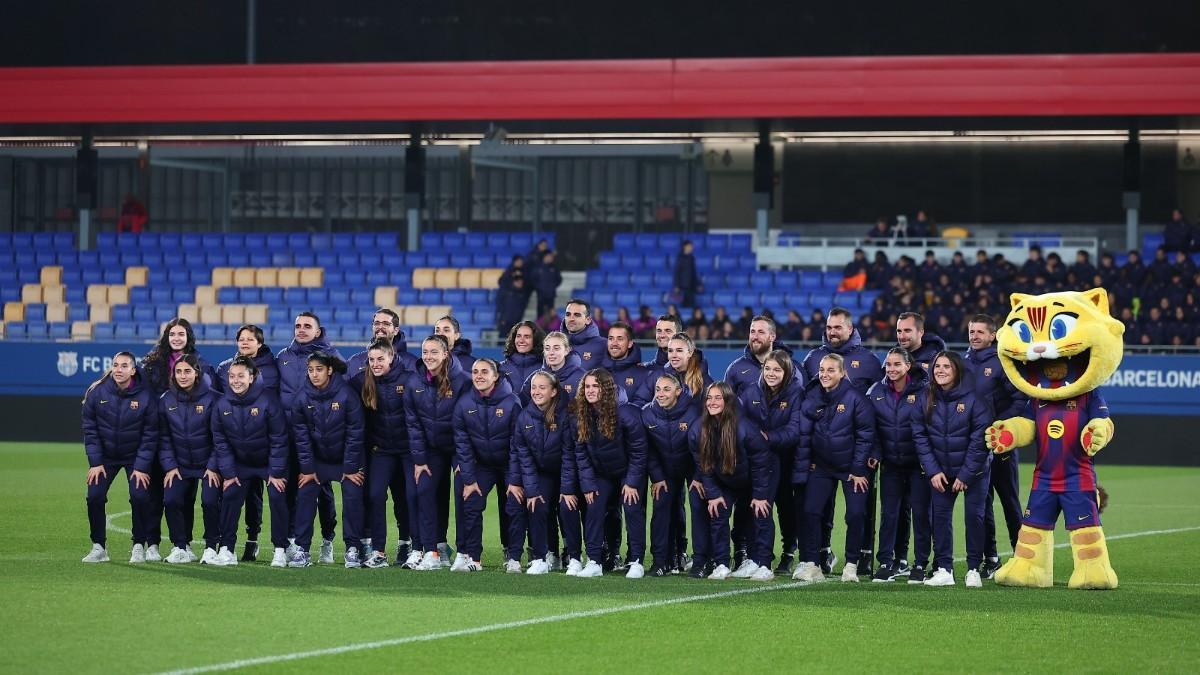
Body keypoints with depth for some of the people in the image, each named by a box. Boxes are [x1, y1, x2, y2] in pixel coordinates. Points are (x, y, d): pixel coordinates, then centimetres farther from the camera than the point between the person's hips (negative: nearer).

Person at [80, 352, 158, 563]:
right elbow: (90, 429, -5)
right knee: (94, 497, -10)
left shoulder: (146, 396, -16)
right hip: (105, 456, 2)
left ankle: (139, 546, 1)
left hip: (136, 457, -2)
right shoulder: (97, 393, -11)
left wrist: (142, 467, -14)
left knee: (140, 497, -15)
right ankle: (98, 547, 3)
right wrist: (95, 463, -10)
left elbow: (150, 435, -11)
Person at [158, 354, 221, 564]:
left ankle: (211, 548, -3)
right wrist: (169, 466, -5)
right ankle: (181, 547, 2)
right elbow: (163, 438, 5)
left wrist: (213, 466, -13)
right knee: (171, 500, -12)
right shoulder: (166, 401, 2)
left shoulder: (212, 399, -9)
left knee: (210, 501, -19)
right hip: (180, 466, 4)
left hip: (208, 465, -4)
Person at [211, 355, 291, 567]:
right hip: (239, 463, 3)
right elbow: (220, 442, -1)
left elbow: (279, 439, -16)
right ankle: (226, 549, -3)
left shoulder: (268, 400, -21)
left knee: (278, 497, -14)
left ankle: (281, 550, -3)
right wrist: (228, 473, -6)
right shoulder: (222, 405, -10)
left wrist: (276, 473, -16)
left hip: (270, 462, -3)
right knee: (229, 496, -9)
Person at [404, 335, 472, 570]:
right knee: (425, 491, -9)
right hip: (432, 449, 3)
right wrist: (418, 459, -5)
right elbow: (412, 422, -1)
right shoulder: (414, 382, -4)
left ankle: (465, 551, 8)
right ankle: (432, 552, -8)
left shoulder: (461, 381, -14)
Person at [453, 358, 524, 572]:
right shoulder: (464, 404, -9)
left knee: (515, 508, -11)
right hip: (481, 464, 3)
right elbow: (462, 443, -4)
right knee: (471, 505, -10)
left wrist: (515, 481, -17)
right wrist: (468, 480, -9)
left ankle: (513, 558, -1)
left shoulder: (511, 402, -18)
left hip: (508, 464, -3)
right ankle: (471, 557, -4)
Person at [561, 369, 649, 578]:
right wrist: (588, 485, -12)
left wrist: (632, 482, -18)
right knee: (594, 508, -9)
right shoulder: (580, 418, -12)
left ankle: (636, 562, -7)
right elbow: (580, 454, -6)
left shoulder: (625, 414, -24)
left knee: (632, 508, -14)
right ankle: (594, 562, -7)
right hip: (601, 474, 4)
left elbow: (638, 451, -17)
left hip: (629, 473, -4)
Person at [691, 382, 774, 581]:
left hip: (754, 481, -4)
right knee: (718, 514, -6)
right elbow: (703, 466, -7)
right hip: (725, 483, 4)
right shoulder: (698, 431, -19)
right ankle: (722, 566, -3)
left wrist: (760, 495, -19)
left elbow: (761, 463, -22)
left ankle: (763, 565, -5)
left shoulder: (745, 429, -32)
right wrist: (712, 494, -12)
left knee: (761, 514, -10)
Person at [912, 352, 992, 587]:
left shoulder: (974, 399, -16)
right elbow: (920, 437, -2)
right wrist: (933, 471, -9)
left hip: (973, 471, -4)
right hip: (941, 470, 4)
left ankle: (974, 570, 6)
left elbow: (980, 440, -15)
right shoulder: (925, 399, -4)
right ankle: (944, 569, 6)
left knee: (973, 516, -3)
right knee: (940, 515, 0)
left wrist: (965, 475, -15)